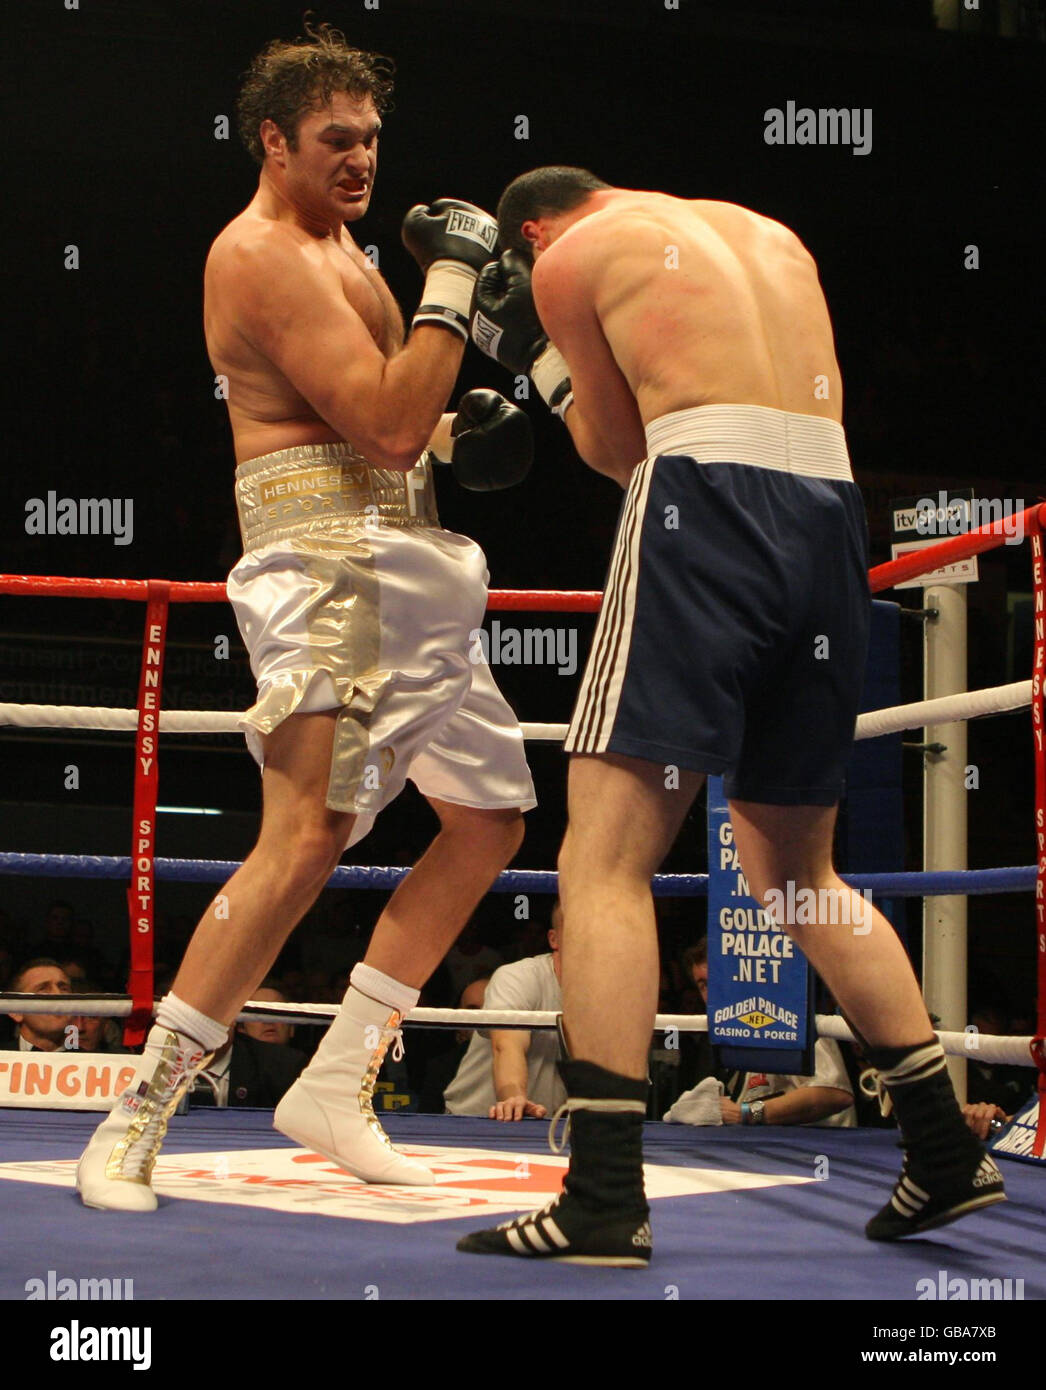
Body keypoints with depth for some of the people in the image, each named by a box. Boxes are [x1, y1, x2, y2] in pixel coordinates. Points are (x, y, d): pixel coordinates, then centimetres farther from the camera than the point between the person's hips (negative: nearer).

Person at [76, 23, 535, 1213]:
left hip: (404, 566, 11)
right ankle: (136, 1121, -15)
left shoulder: (333, 241, 21)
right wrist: (451, 283, -14)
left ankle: (334, 1088, 14)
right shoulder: (259, 255, -12)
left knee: (489, 820, 12)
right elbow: (388, 426, -20)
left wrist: (453, 437, 11)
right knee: (310, 834, -22)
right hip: (328, 559, -11)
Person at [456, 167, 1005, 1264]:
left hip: (706, 507, -7)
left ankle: (603, 1197, -15)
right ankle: (947, 1150, 18)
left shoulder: (572, 255, 11)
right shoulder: (771, 235, 29)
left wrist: (540, 359, 29)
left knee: (605, 862, -6)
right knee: (795, 874, 19)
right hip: (832, 517, 7)